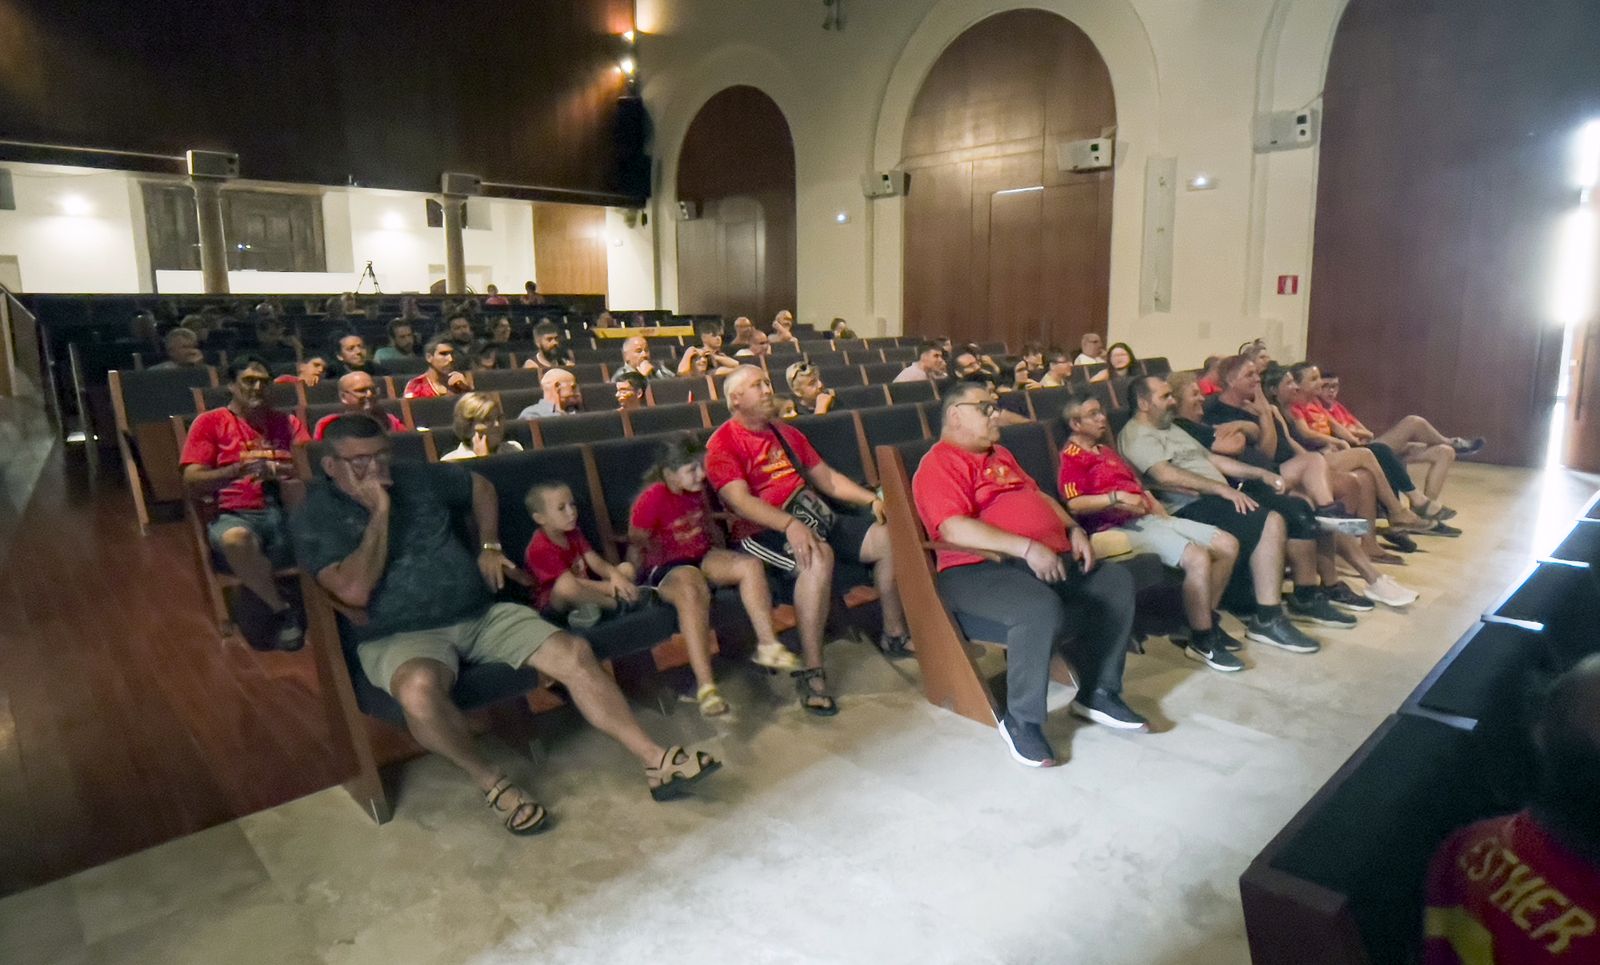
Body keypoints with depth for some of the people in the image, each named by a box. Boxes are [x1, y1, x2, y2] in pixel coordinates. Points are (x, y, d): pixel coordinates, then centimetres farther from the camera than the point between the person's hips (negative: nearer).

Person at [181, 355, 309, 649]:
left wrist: (281, 471, -15)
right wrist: (238, 469, -16)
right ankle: (283, 612, -17)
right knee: (235, 539, -38)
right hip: (236, 514, -1)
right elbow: (192, 481, 2)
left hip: (287, 511, 2)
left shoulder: (286, 422, 20)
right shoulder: (210, 422, 13)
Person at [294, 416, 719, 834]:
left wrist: (489, 547, 14)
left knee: (573, 652, -16)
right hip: (398, 636, -4)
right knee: (419, 688, -41)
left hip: (482, 614, 4)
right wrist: (379, 512, -16)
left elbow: (481, 487, 28)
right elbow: (355, 591, -18)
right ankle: (489, 779, -14)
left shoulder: (419, 479, 9)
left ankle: (654, 760, -11)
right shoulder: (315, 517, -3)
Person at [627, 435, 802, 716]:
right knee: (693, 591, -40)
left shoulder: (697, 490, 7)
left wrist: (724, 560, 13)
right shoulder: (651, 500, -16)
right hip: (666, 566, -7)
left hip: (703, 556, 7)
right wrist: (645, 582, -12)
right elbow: (636, 547, -9)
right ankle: (705, 685, -42)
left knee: (750, 564, -18)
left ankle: (767, 645, -12)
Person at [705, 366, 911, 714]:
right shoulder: (723, 444, -2)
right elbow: (740, 501, -16)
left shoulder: (787, 433, 22)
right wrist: (789, 524, -31)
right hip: (766, 529, -7)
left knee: (889, 536, -7)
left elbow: (827, 477, 21)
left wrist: (872, 499, 6)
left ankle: (894, 634, 11)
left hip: (816, 515, 7)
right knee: (818, 556, -37)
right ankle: (812, 672, -30)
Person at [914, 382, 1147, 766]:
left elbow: (1038, 495, 29)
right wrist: (1026, 548, -23)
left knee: (1116, 582, -2)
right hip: (980, 569, -9)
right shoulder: (940, 464, -7)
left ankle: (1099, 693, 9)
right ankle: (1022, 721, -15)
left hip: (1049, 559, 10)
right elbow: (953, 529, -21)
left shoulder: (1000, 455, 25)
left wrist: (1073, 530, 9)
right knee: (1040, 607, -35)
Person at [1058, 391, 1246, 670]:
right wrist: (1115, 497, -26)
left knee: (1227, 545, 3)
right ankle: (1201, 641, -11)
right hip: (1119, 527, -10)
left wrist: (1152, 502, 14)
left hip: (1148, 517, 10)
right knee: (1198, 558, -27)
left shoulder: (1105, 449, 26)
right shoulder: (1072, 456, -5)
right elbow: (1074, 504, -18)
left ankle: (1206, 620, 15)